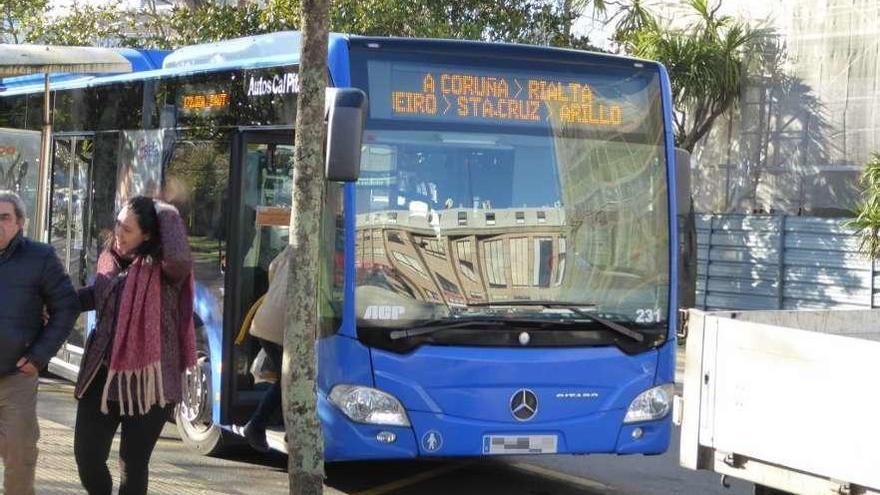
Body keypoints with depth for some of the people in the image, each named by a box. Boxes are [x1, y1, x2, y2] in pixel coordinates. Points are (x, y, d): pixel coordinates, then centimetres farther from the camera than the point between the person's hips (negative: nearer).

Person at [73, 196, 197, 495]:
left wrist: (163, 212, -24)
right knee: (86, 455, 4)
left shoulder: (161, 269, -13)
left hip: (146, 378, -5)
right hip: (103, 373, 5)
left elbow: (180, 259, -38)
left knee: (133, 463, 7)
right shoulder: (110, 260, 6)